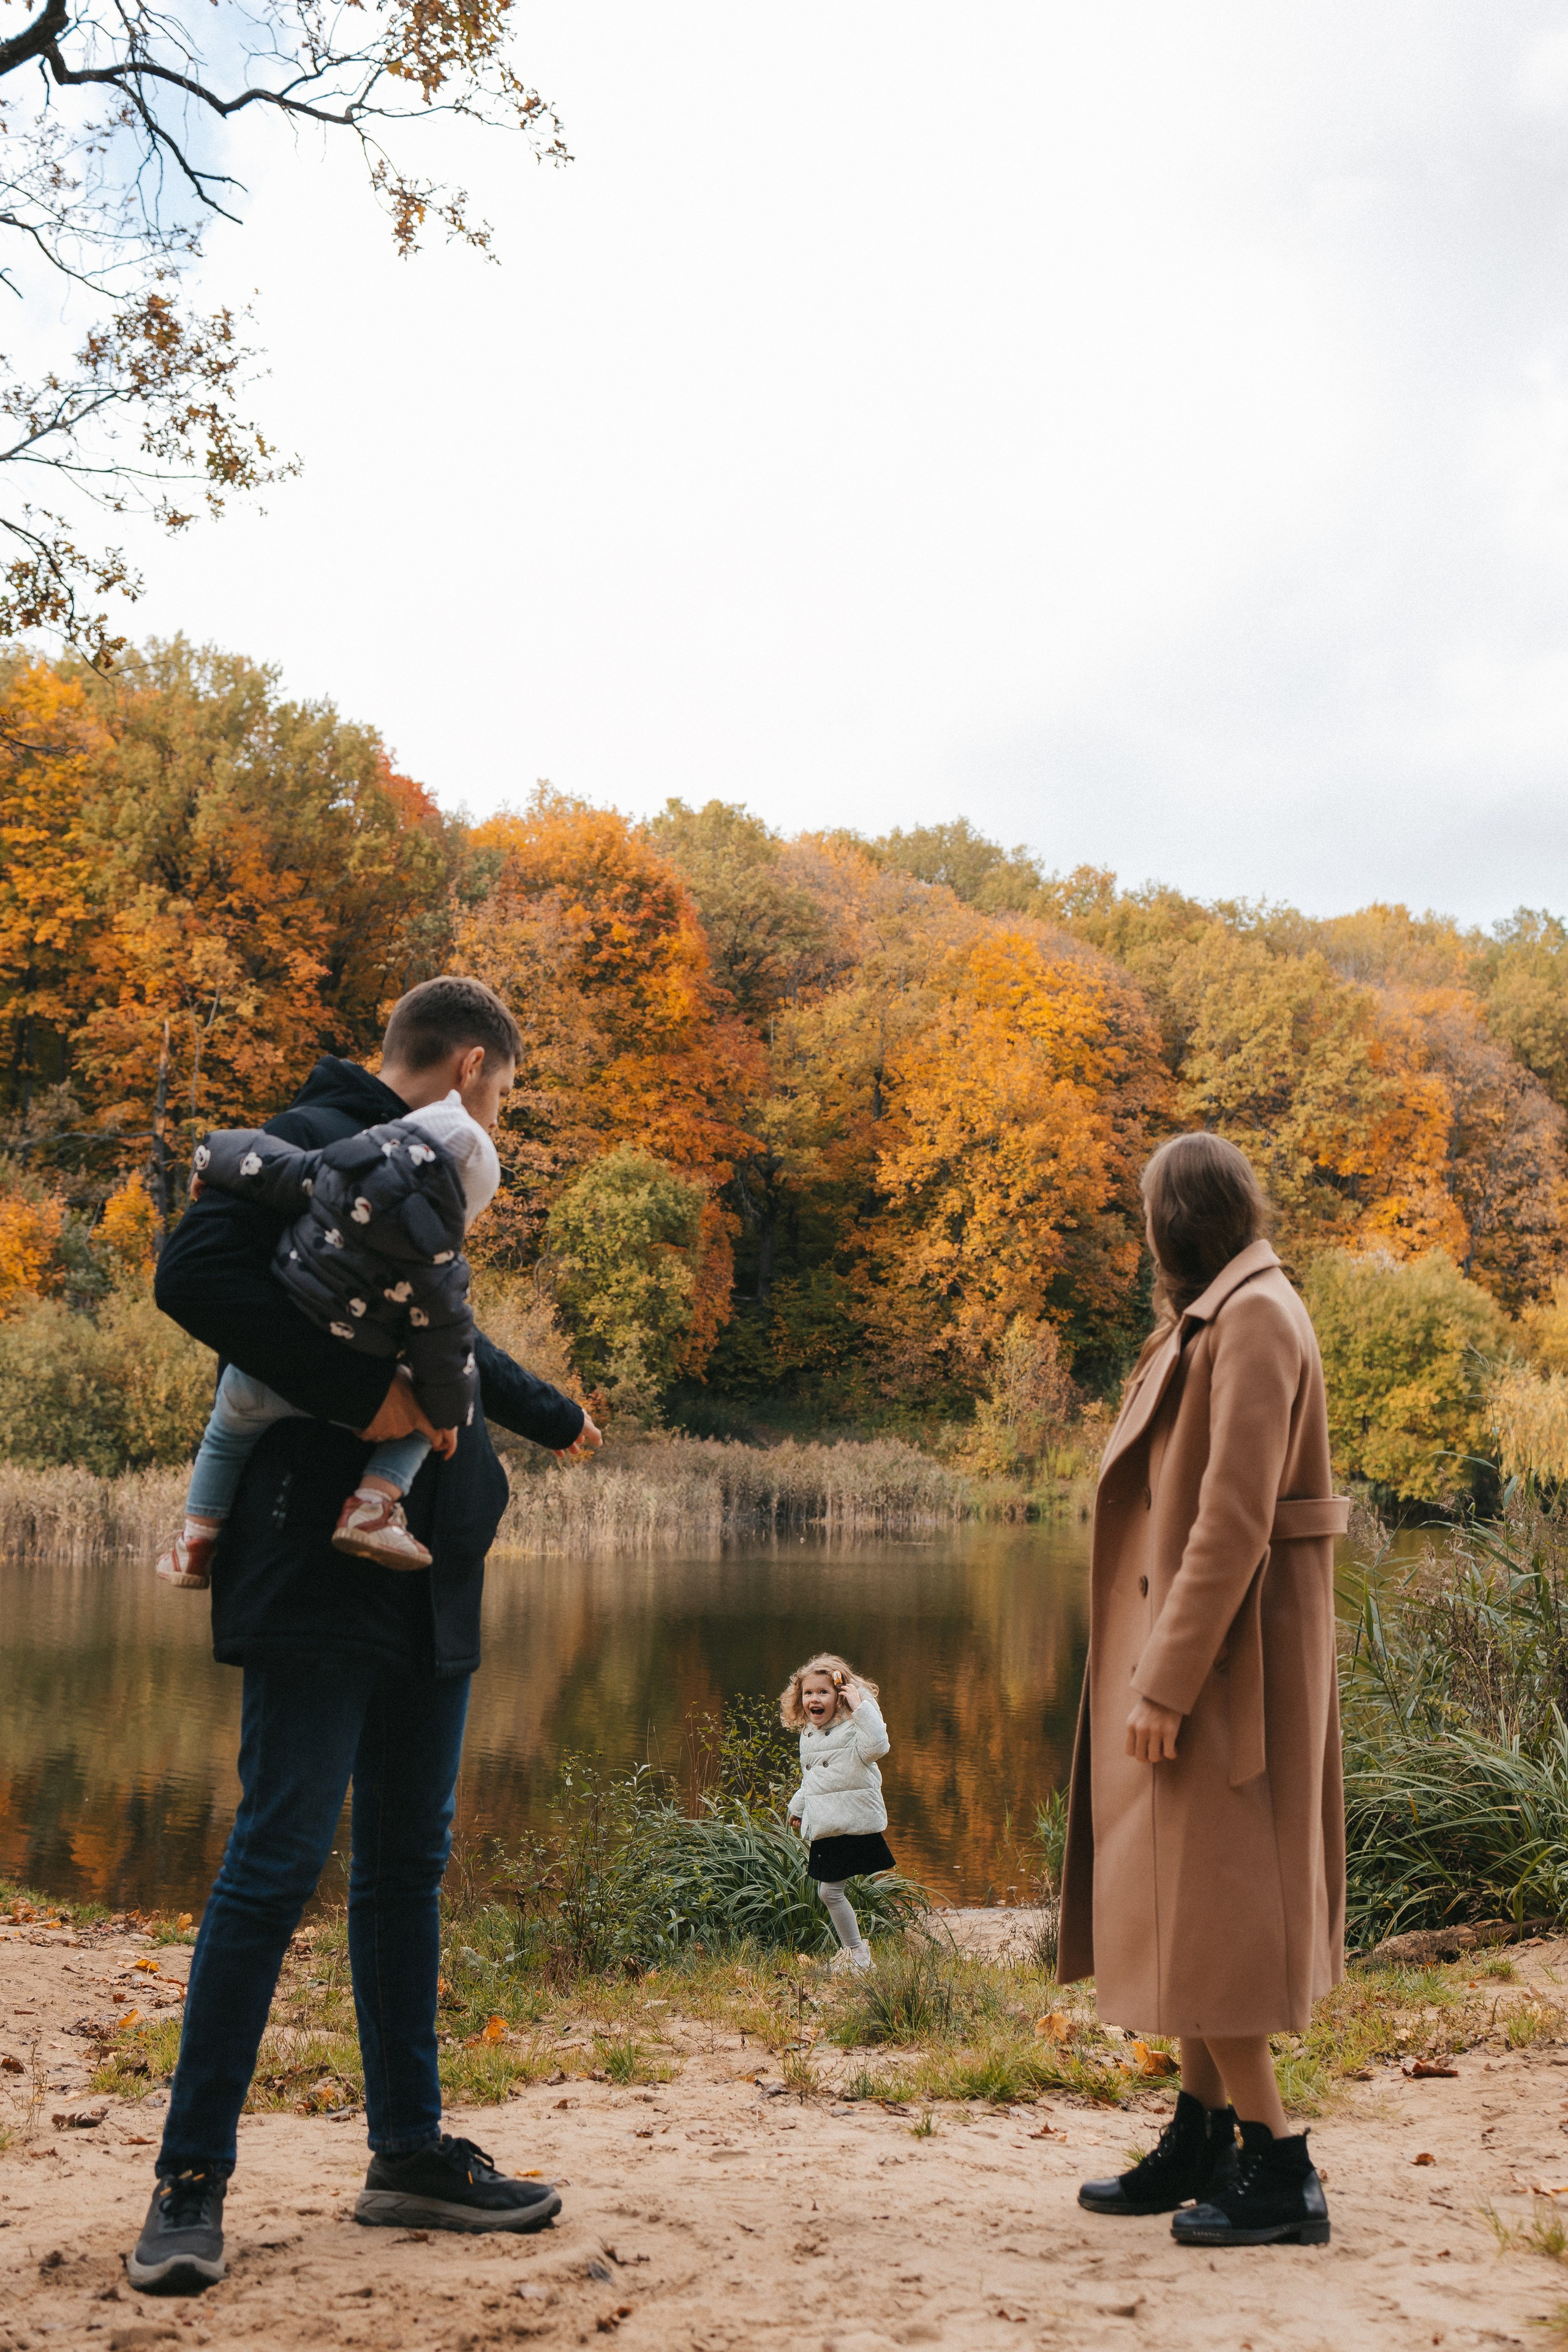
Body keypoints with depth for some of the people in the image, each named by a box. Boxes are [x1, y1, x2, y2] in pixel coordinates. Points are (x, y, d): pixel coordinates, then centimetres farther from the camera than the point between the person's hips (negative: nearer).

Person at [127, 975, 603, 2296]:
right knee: (281, 1857, -7)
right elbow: (197, 1271, -23)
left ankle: (410, 2153, 18)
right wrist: (358, 1393, -25)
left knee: (409, 1863, 10)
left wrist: (553, 1416, 46)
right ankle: (191, 2179, 3)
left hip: (425, 1575, 9)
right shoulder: (319, 1144, -7)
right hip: (323, 1565, -9)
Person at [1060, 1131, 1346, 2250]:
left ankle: (1279, 2169, 4)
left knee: (1201, 1908, -5)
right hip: (1192, 1642, 10)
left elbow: (1236, 1521, -23)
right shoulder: (1216, 1322, 14)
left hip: (1222, 1653, -10)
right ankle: (1202, 2141, 23)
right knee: (1183, 1897, 13)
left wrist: (1165, 1684, -23)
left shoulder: (1257, 1322, -17)